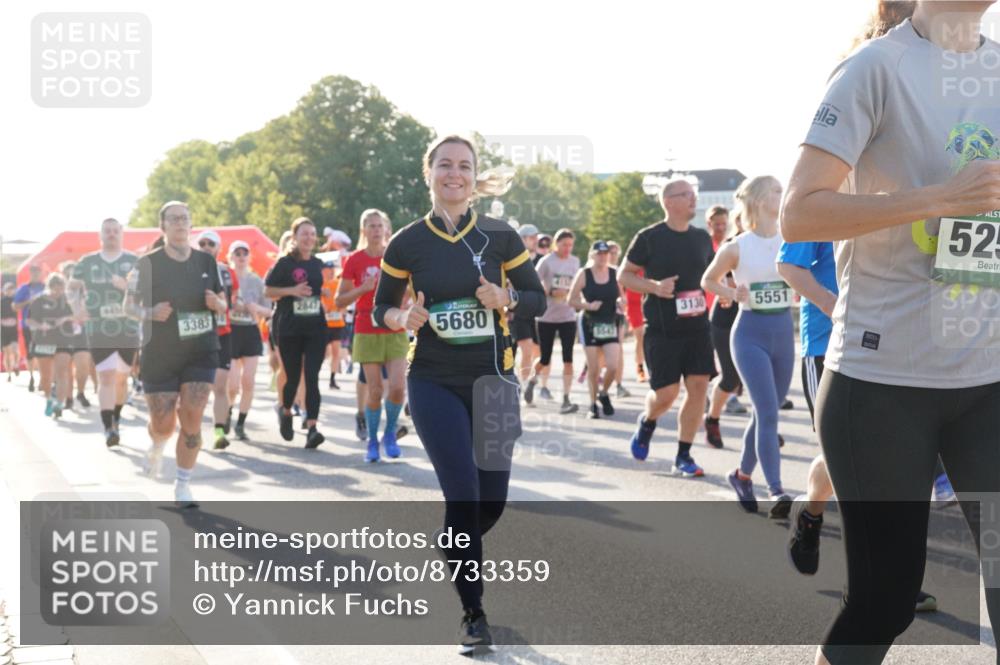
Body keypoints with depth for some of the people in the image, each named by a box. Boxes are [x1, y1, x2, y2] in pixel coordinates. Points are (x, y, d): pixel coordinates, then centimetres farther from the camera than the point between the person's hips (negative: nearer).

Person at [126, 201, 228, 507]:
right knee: (163, 424, 2)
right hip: (159, 355, -2)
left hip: (201, 352, 2)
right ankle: (156, 447, 40)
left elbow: (223, 304, 12)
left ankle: (183, 485, 6)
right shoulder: (148, 263, -7)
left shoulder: (207, 261, 3)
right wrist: (150, 313, -22)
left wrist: (217, 304, -12)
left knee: (191, 421, -8)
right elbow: (129, 305, -2)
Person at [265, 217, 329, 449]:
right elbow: (267, 290, -2)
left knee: (312, 378, -8)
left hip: (315, 328, 2)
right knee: (292, 376, 6)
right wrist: (292, 291, -16)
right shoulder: (285, 263, -2)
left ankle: (312, 428, -15)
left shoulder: (317, 264, 10)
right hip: (289, 329, -2)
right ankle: (285, 412, 37)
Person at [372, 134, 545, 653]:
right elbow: (381, 308, 8)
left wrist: (506, 299, -17)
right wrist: (403, 318, -14)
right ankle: (473, 614, 4)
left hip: (492, 380, 2)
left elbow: (537, 300, 3)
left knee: (492, 500, 6)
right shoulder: (406, 244, -3)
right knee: (463, 493, -10)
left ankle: (454, 545, 43)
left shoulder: (500, 237, -3)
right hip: (434, 384, -2)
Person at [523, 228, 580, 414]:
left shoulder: (575, 261, 7)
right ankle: (532, 381, 36)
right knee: (545, 359, 4)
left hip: (568, 317, 3)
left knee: (568, 359, -8)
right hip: (547, 317, -3)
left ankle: (566, 400, -7)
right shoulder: (546, 261, -6)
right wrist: (551, 292, -20)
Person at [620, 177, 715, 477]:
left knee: (698, 386, -4)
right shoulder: (649, 237, -6)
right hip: (662, 328, -4)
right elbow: (624, 275, -1)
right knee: (666, 392, -5)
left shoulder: (702, 238, 8)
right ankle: (647, 422, 31)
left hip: (697, 326, 4)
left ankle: (683, 456, 7)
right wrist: (654, 287, -17)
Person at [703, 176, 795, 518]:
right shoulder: (737, 248, -3)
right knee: (768, 412, -16)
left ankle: (742, 474, 31)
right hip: (751, 333, -4)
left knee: (765, 412, 11)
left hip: (784, 332, 4)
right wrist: (734, 294, -6)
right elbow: (708, 280, 10)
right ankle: (776, 492, -20)